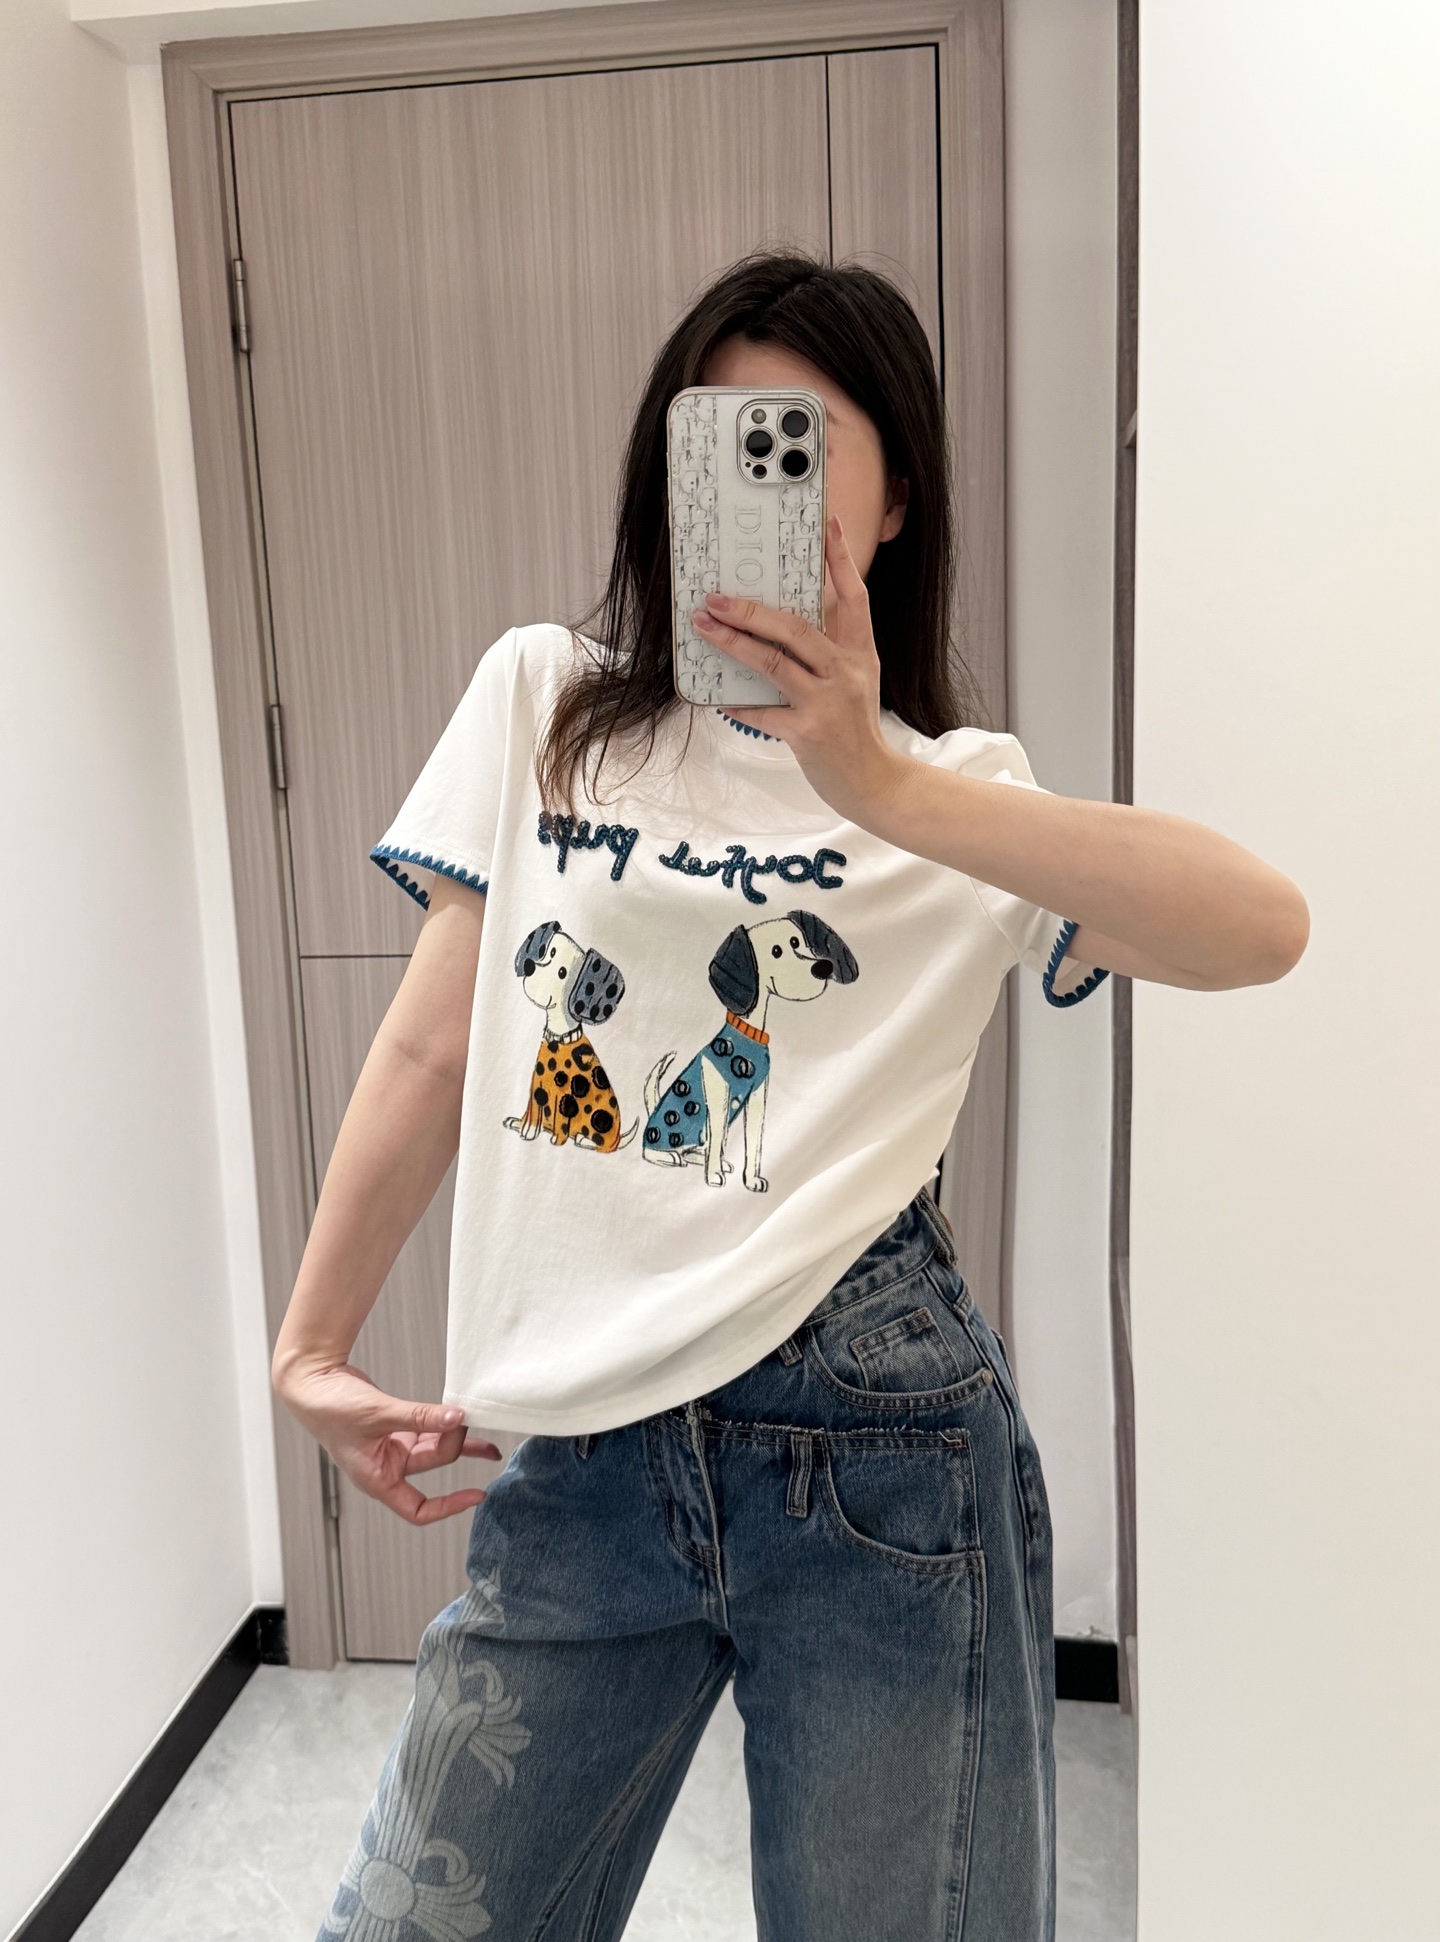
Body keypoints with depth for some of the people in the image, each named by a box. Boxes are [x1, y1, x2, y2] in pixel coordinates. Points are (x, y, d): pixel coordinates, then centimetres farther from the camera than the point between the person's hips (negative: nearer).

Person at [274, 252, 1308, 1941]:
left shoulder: (956, 789, 1)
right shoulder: (543, 698, 7)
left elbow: (1263, 929, -18)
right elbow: (431, 1050, 8)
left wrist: (878, 783, -28)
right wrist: (310, 1346, 9)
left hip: (874, 1450, -1)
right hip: (587, 1445, 2)